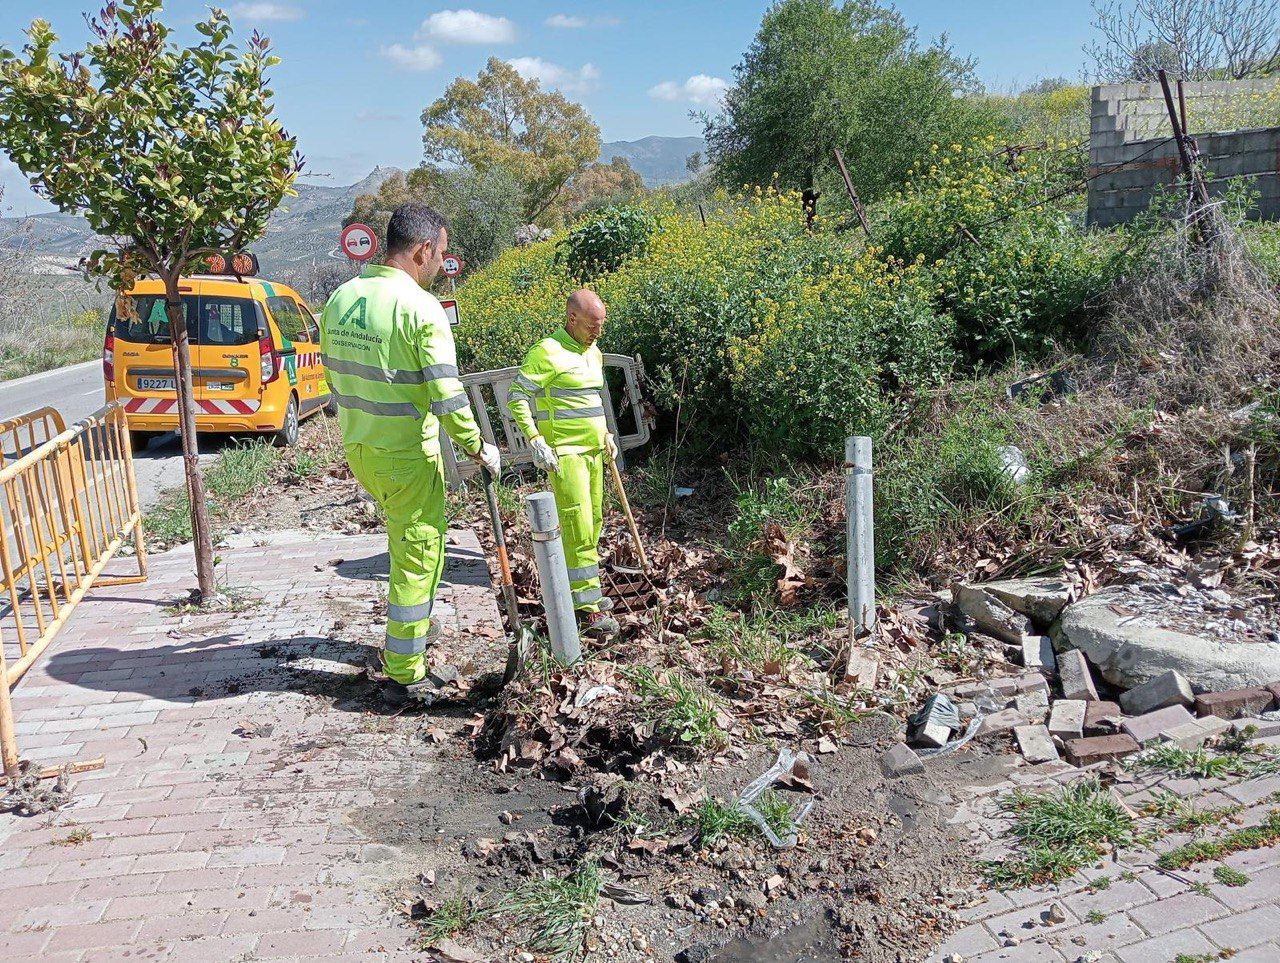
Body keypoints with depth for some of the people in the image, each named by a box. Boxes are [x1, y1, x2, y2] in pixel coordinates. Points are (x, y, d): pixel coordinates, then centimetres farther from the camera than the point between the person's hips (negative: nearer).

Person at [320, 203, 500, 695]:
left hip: (357, 448, 8)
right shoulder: (421, 308, -18)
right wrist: (477, 447, -9)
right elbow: (446, 395, -21)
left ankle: (415, 626, 41)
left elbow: (333, 372, 14)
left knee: (405, 535, 28)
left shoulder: (341, 298, 4)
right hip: (407, 454, -8)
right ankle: (405, 669, 15)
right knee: (418, 553, 5)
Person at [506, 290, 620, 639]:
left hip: (592, 450, 8)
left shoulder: (594, 353, 15)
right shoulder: (548, 352, -12)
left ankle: (584, 590, 24)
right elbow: (516, 397, -13)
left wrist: (605, 434, 20)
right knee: (577, 523, -12)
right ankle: (588, 606, -10)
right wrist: (535, 441, -19)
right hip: (564, 452, -8)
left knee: (593, 522, 11)